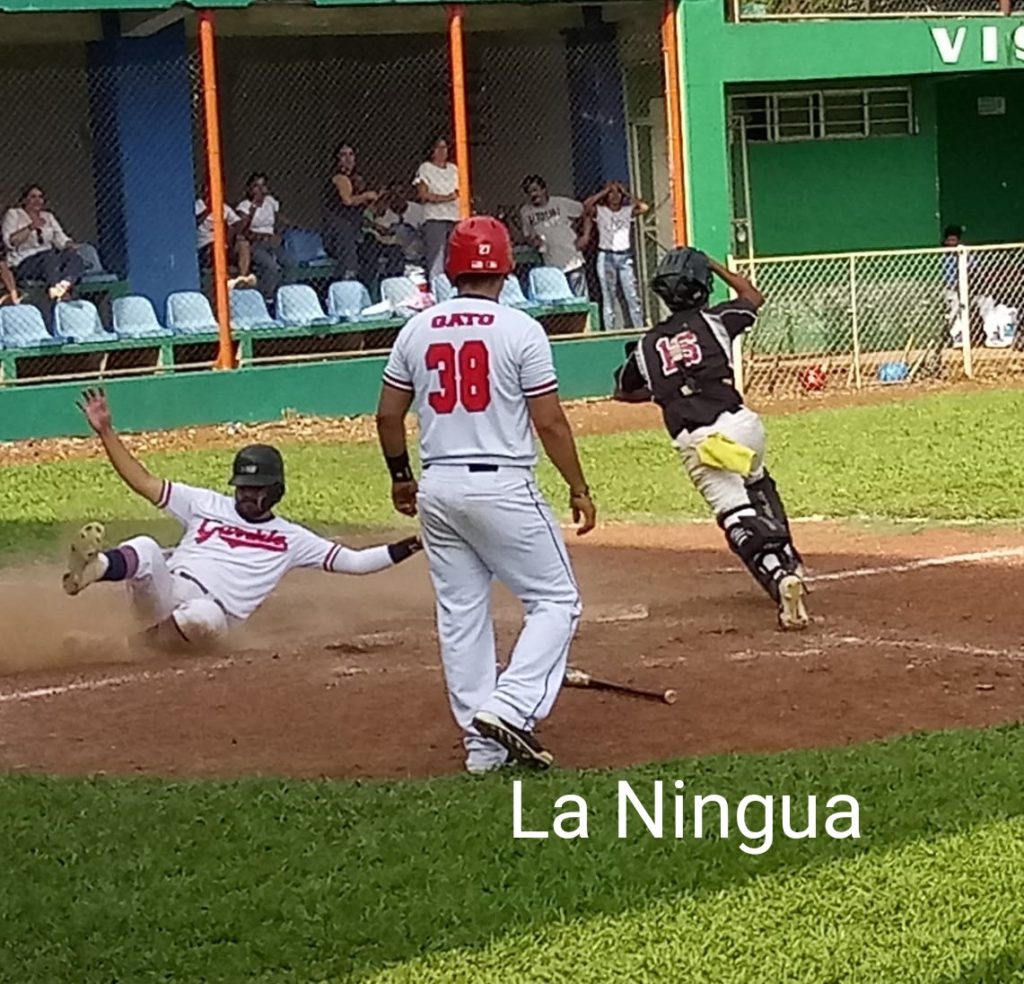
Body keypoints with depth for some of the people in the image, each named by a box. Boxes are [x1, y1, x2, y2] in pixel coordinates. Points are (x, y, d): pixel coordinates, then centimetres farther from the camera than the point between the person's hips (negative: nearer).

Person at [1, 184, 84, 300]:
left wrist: (69, 245, -10)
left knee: (74, 257, -29)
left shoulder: (48, 216, 25)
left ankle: (63, 285, -57)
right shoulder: (13, 214, 10)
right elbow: (9, 242, -6)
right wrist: (31, 227, -14)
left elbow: (60, 238, 13)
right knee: (51, 259, -38)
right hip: (24, 262, -5)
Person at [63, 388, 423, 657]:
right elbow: (143, 482, 14)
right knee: (145, 548, -32)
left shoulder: (291, 538, 16)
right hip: (166, 591, 1)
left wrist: (401, 550, -5)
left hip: (210, 612, -1)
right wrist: (106, 432, 6)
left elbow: (353, 561, 11)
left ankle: (129, 647, -28)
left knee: (203, 616, -41)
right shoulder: (208, 505, 18)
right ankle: (94, 567, -63)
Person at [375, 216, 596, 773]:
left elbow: (388, 416, 9)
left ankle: (481, 742, 13)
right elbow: (550, 422, -9)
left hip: (437, 489, 5)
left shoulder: (417, 330, 5)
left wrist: (400, 477, 25)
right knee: (556, 600, 5)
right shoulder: (519, 330, -8)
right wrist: (579, 489, 2)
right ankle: (509, 708, -11)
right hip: (502, 486, -5)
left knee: (460, 615, 12)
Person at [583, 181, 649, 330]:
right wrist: (603, 193, -5)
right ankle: (610, 331, 2)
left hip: (625, 257, 1)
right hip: (606, 256, -1)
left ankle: (639, 328, 1)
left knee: (632, 295, -2)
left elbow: (644, 207, -7)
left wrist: (627, 195, 1)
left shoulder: (628, 211, 8)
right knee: (608, 297, 0)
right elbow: (586, 205, -15)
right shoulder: (599, 211, 3)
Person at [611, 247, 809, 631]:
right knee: (759, 488, 31)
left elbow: (623, 391, 27)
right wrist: (715, 266, 37)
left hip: (695, 443, -1)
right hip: (738, 423, 1)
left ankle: (778, 577, -26)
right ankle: (788, 564, 30)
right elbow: (753, 296, 27)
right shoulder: (713, 321, 5)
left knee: (738, 520, -4)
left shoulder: (647, 345, 10)